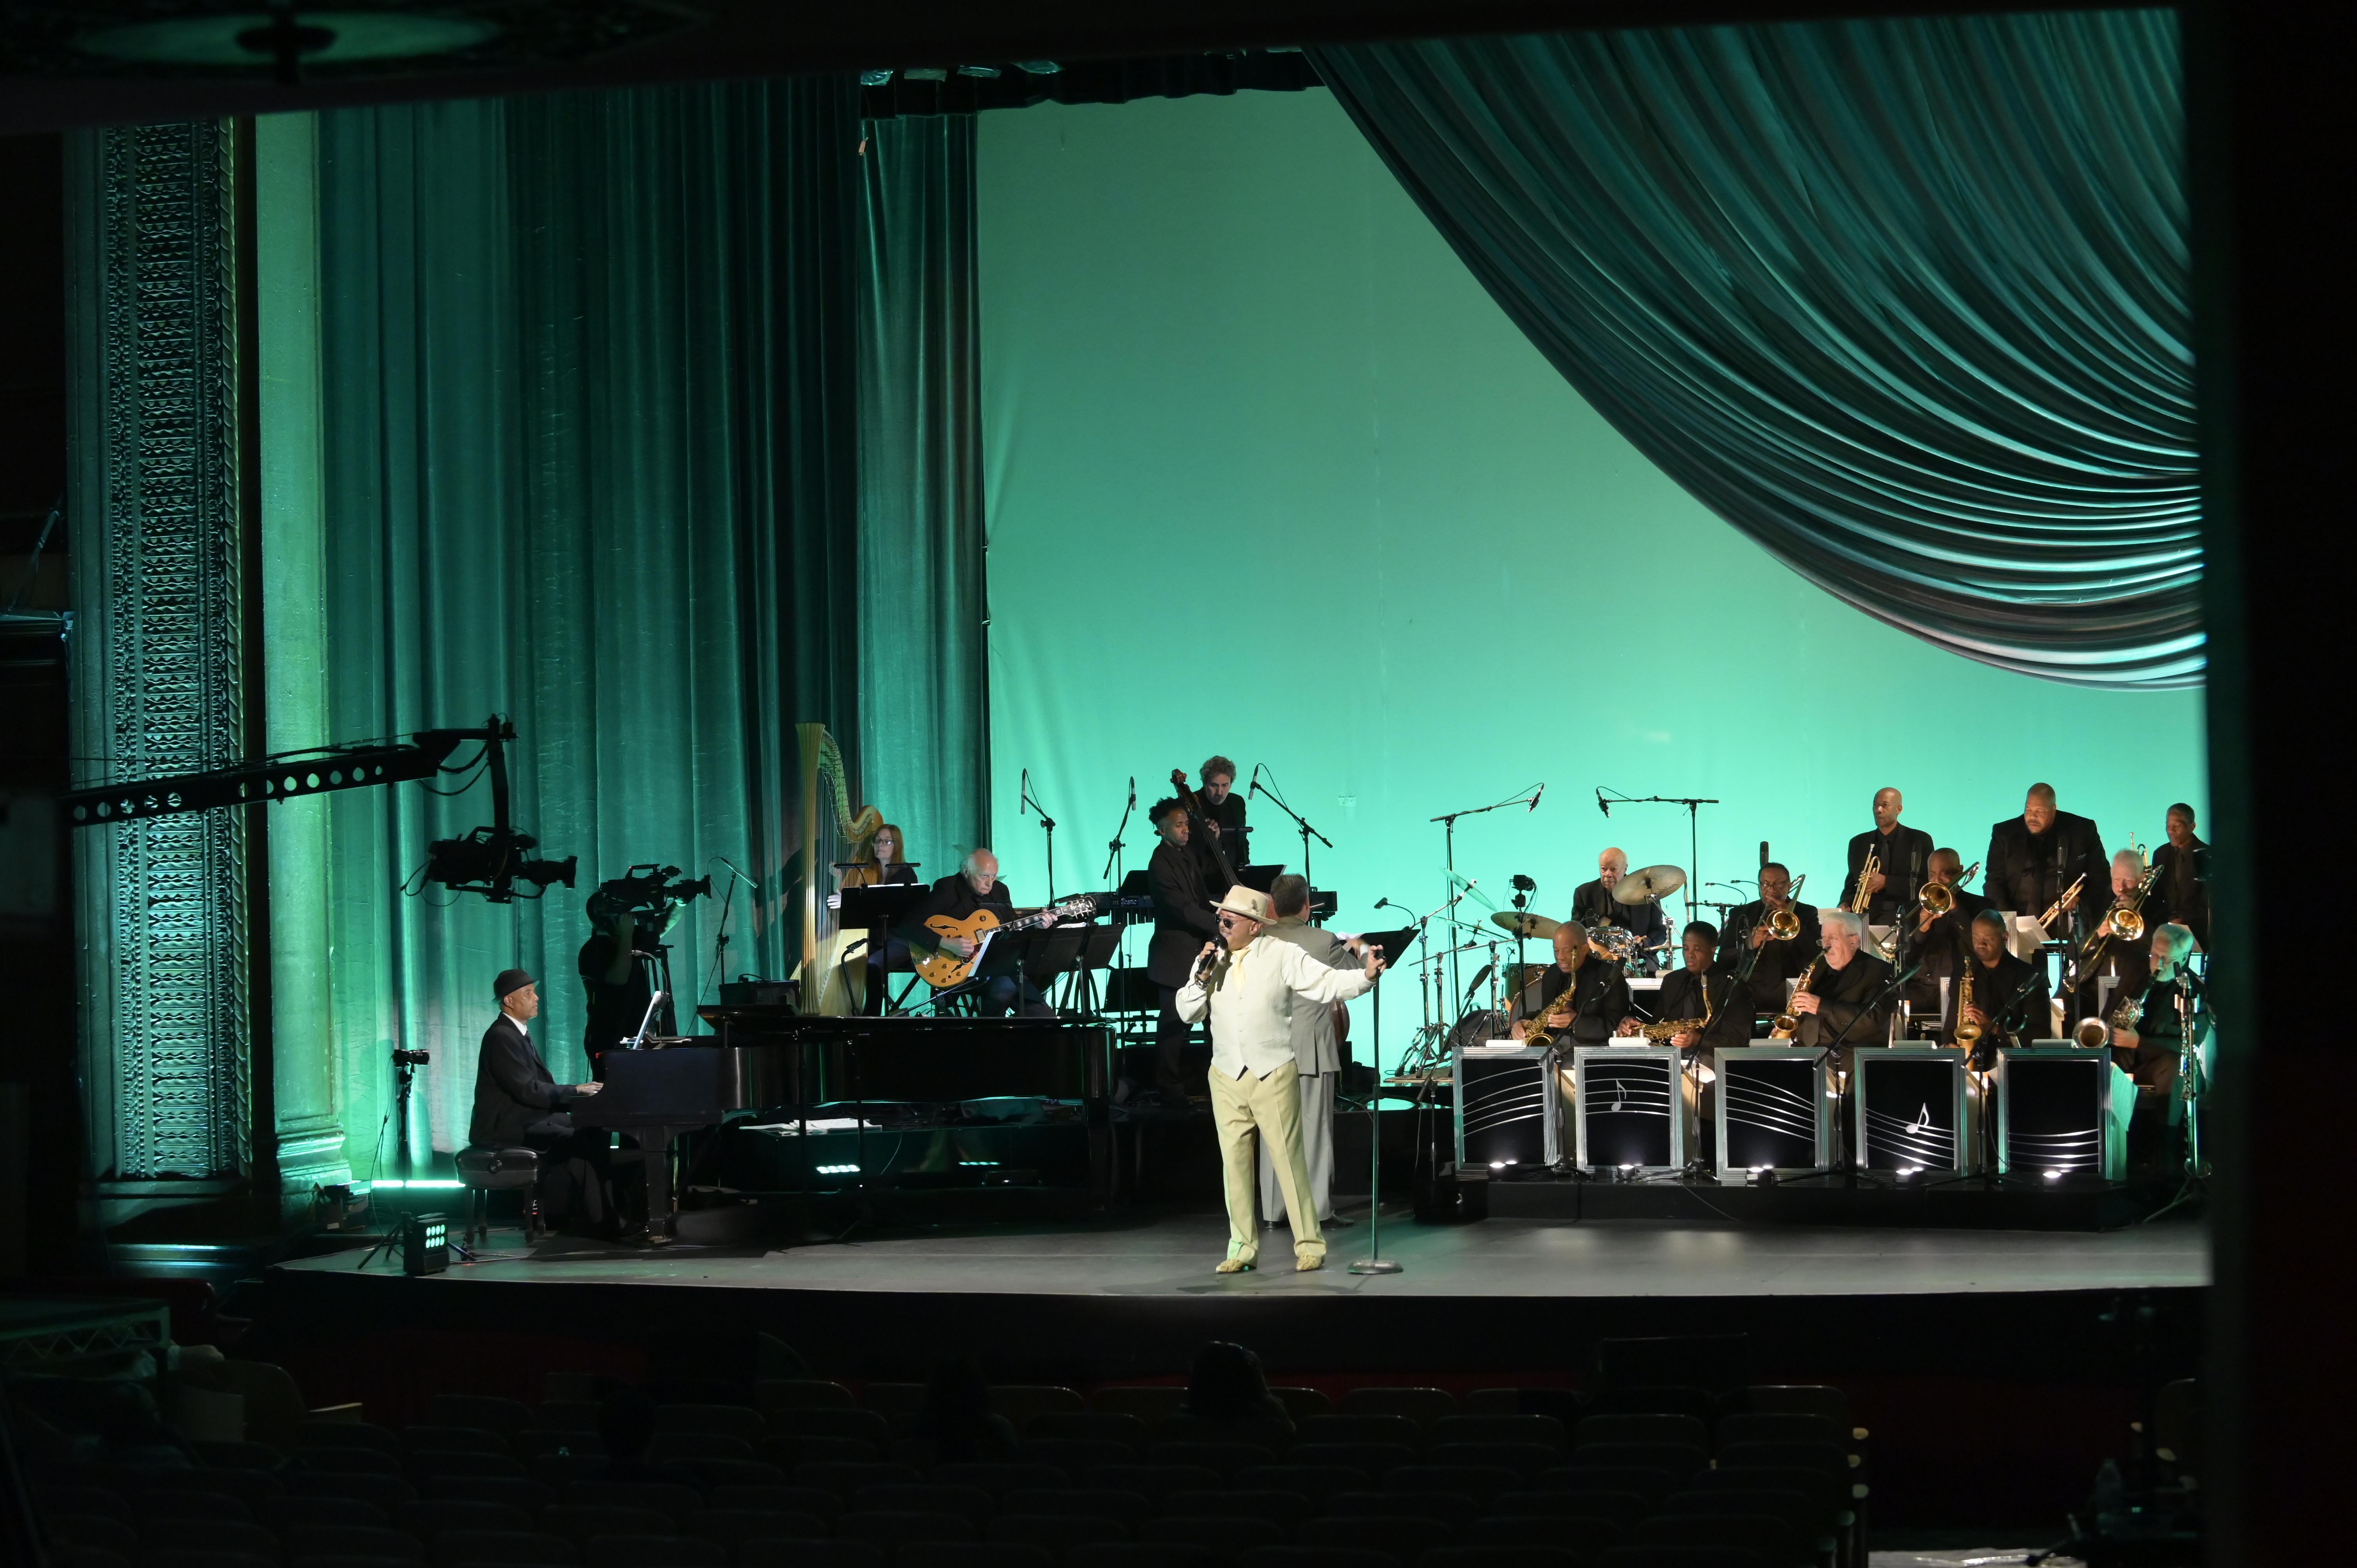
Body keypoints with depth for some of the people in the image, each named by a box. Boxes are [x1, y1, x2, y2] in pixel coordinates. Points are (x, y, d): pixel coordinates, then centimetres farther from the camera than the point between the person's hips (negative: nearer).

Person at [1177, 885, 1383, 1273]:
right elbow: (1187, 1013, 7)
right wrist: (1203, 976, -8)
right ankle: (1243, 1248, 12)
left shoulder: (1282, 955, -2)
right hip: (1227, 1078, 4)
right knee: (1235, 1164, 4)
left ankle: (1310, 1245, 3)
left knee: (1289, 1160, -3)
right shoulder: (1210, 959, 8)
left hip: (1273, 1076, -4)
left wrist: (1366, 976, -26)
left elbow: (1328, 983, -10)